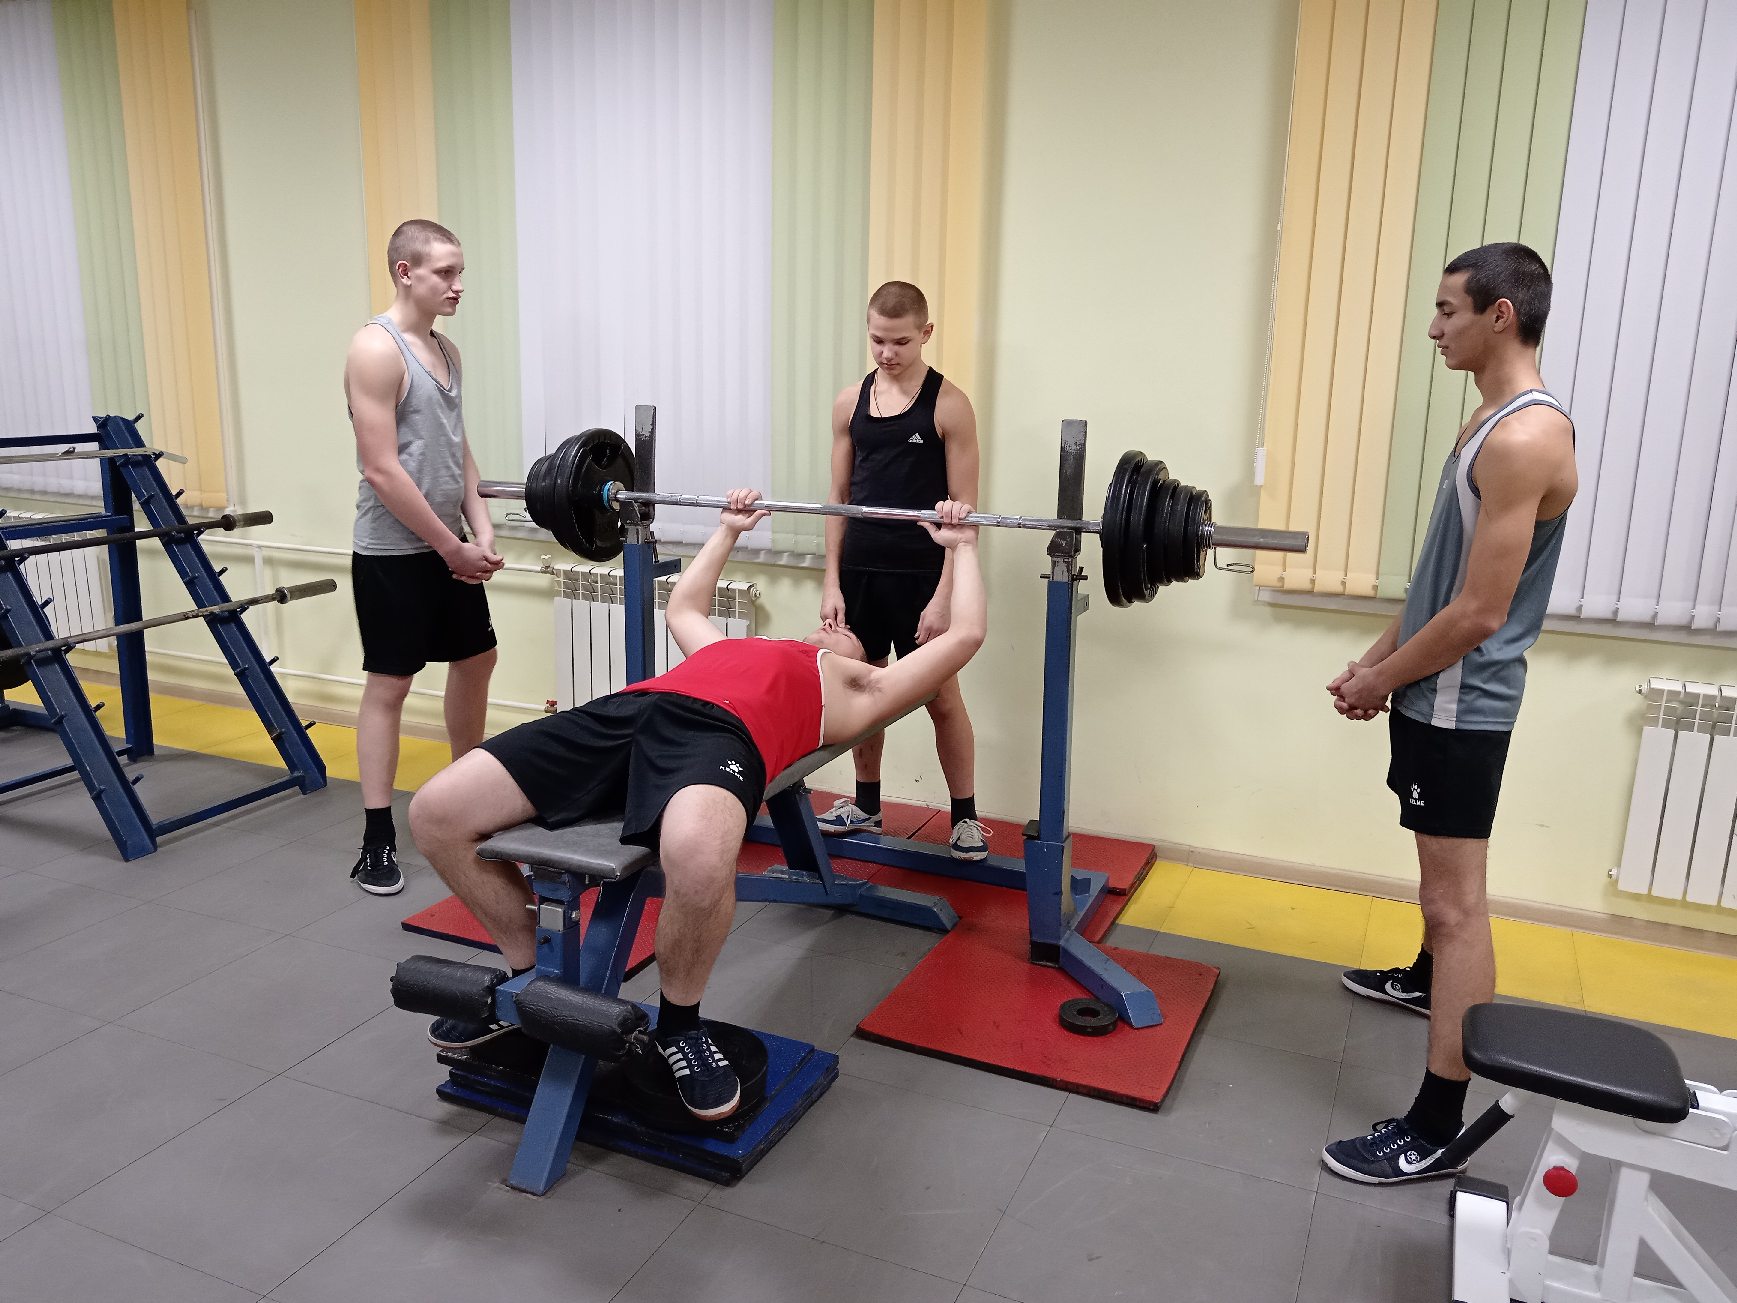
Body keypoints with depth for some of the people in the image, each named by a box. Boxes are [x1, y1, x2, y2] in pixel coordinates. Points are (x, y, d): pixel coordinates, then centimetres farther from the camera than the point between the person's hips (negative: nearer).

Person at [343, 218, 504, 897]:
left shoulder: (447, 350, 10)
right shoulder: (376, 349, -16)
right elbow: (382, 471, -21)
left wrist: (481, 530, 2)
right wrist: (453, 547, -17)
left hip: (450, 546, 9)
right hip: (394, 552, -9)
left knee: (476, 660, 17)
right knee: (388, 685, -2)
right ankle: (377, 840, 7)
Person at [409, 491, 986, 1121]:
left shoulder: (861, 687, 31)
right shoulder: (738, 645, 43)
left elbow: (964, 634, 31)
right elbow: (683, 607, 60)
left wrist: (960, 545, 41)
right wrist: (728, 530, 65)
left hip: (722, 731, -5)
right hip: (626, 709, 6)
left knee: (698, 857, -43)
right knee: (435, 814, -10)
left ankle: (678, 1021, -9)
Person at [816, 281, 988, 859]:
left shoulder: (949, 405, -7)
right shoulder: (850, 401, 6)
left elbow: (964, 508, -9)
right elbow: (839, 497, 9)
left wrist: (945, 594, -15)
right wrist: (832, 581, 3)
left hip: (922, 574, -4)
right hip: (860, 571, 4)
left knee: (941, 697, 3)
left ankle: (965, 817, 17)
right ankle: (865, 804, 29)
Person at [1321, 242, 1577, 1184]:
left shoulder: (1525, 437, -22)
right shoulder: (1494, 421, 11)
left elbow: (1479, 614, -24)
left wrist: (1380, 680, -11)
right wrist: (1378, 657, 13)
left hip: (1460, 705, -10)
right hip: (1437, 693, 10)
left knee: (1455, 901, -7)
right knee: (1441, 877, 28)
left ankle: (1435, 1131, -1)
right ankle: (1426, 980, 52)